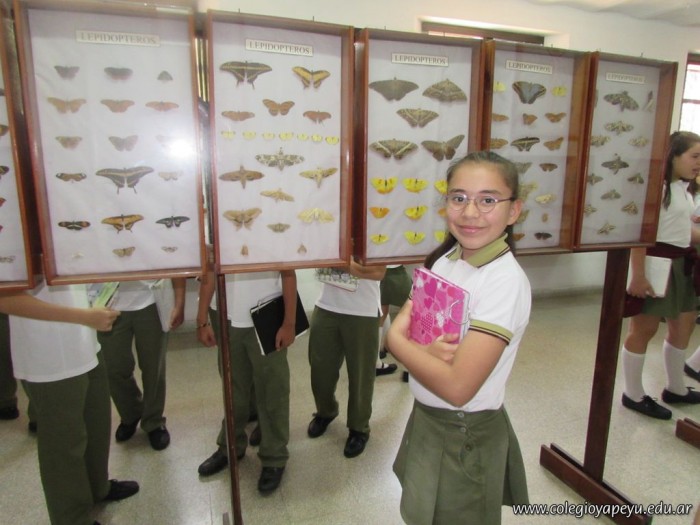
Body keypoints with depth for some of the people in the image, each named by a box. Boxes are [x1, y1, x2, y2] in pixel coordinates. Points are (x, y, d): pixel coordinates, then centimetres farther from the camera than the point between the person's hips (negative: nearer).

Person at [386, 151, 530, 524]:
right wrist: (425, 350, -23)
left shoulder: (505, 281, -25)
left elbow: (457, 387, -29)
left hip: (466, 435, -7)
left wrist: (397, 341, -17)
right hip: (425, 419, 7)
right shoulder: (445, 259, -3)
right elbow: (401, 327, -2)